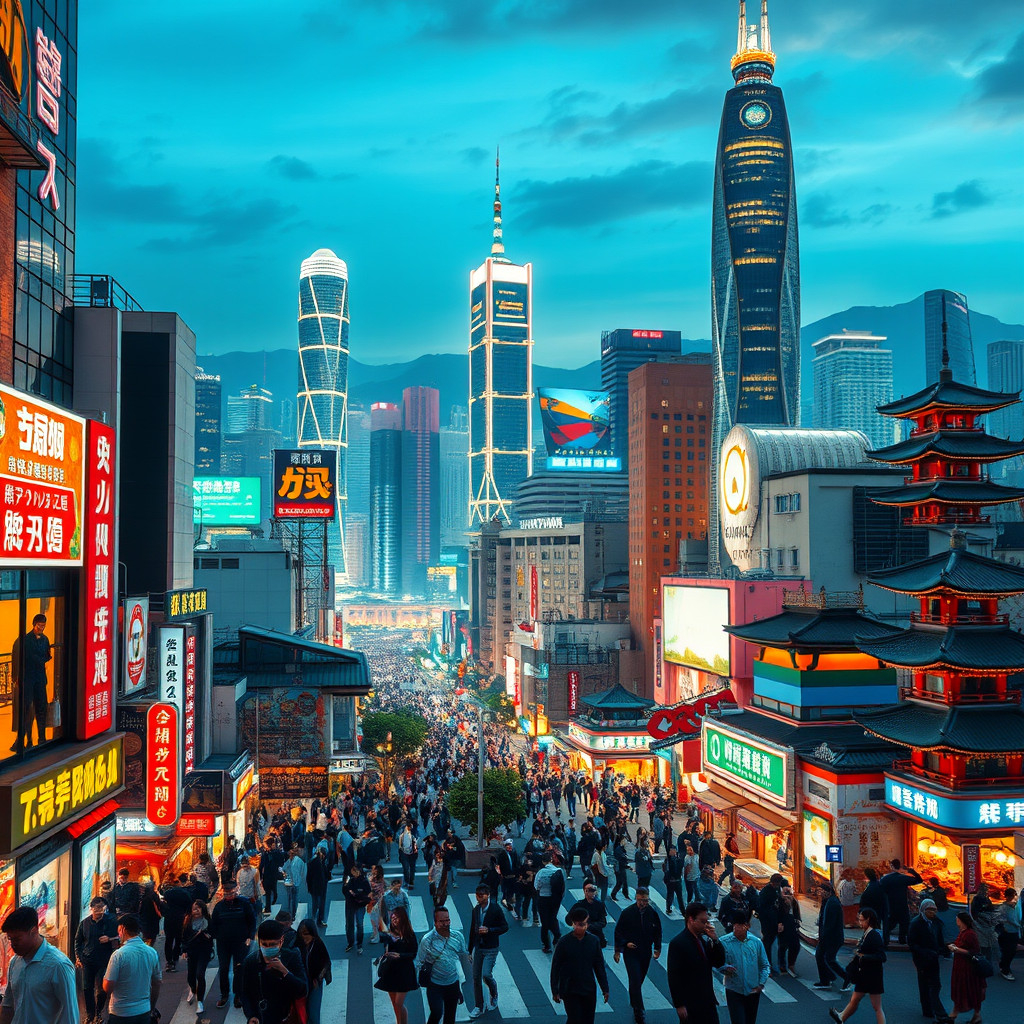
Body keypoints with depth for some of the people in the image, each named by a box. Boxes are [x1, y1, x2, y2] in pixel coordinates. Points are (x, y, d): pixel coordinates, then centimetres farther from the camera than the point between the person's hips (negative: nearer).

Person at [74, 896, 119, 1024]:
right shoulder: (85, 923, 2)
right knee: (87, 988, 6)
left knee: (101, 989, 1)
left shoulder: (111, 922, -5)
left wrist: (109, 939, -18)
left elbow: (118, 938, 2)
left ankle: (99, 1012, 24)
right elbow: (78, 941, 14)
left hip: (104, 961, -2)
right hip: (87, 961, 2)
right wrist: (78, 957, 7)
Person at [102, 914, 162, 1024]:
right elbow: (157, 985, 8)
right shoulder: (152, 952, -1)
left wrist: (105, 977, 6)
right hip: (144, 1012, 4)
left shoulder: (119, 954, -17)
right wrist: (152, 1008, 21)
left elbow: (108, 988, -15)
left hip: (121, 1015, -4)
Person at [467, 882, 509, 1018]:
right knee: (476, 977, 6)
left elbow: (505, 927, -10)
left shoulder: (495, 909, -13)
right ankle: (479, 1008, 18)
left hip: (491, 949, -5)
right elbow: (472, 929, 12)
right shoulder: (476, 909, 4)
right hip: (478, 948, 5)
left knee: (486, 974, -14)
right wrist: (470, 949, 15)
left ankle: (494, 995, 17)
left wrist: (489, 930, -22)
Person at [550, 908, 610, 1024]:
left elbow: (600, 966, 6)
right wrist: (555, 991, -5)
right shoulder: (563, 942, -11)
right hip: (569, 991, -3)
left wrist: (605, 988, 6)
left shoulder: (593, 940, -2)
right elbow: (555, 968, -5)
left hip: (589, 989, 3)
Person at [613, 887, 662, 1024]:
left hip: (646, 952, 3)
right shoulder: (627, 913, -12)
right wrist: (625, 943, -11)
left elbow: (657, 932, 8)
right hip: (631, 952, -3)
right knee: (635, 980, -10)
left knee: (639, 979, 15)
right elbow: (618, 931, -3)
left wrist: (657, 948, 7)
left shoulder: (653, 913, -4)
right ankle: (639, 1012, -6)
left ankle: (634, 1002, 38)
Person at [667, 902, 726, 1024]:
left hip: (708, 1001, 7)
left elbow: (720, 963, 7)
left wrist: (715, 939, -7)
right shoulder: (678, 943, -16)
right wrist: (679, 1005, -16)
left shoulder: (704, 939, 5)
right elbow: (673, 977, -15)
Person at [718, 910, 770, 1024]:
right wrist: (725, 968, -28)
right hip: (734, 991, -3)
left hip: (753, 991, 3)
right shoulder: (724, 942, -10)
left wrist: (761, 984, -4)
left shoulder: (756, 942, -1)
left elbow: (764, 965, 7)